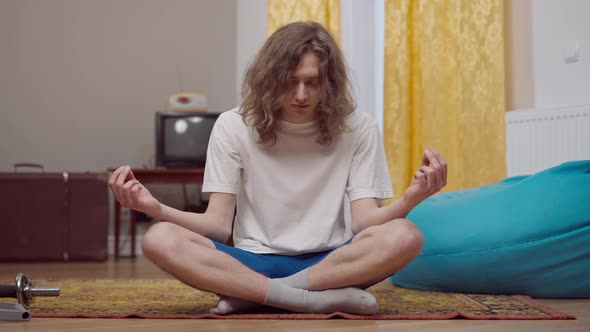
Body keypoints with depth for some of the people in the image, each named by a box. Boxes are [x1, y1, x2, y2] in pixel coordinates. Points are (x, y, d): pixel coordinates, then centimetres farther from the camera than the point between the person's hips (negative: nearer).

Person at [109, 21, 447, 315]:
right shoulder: (233, 126, -1)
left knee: (404, 236, -32)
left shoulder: (358, 128, -2)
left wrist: (411, 198, -30)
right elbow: (219, 225, -5)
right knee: (160, 239, -27)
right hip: (255, 263, 1)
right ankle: (320, 299, -28)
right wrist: (156, 207, -23)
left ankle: (250, 294, -23)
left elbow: (364, 221, -9)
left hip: (332, 263, 0)